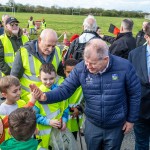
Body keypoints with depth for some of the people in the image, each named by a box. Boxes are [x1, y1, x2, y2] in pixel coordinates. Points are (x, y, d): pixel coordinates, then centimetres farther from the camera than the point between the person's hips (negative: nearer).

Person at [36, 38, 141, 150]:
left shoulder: (124, 67, -22)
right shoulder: (80, 68, -17)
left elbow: (135, 94, -9)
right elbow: (65, 89, -13)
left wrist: (131, 119, -3)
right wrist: (46, 97, -32)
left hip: (116, 126, -2)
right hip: (92, 124, 2)